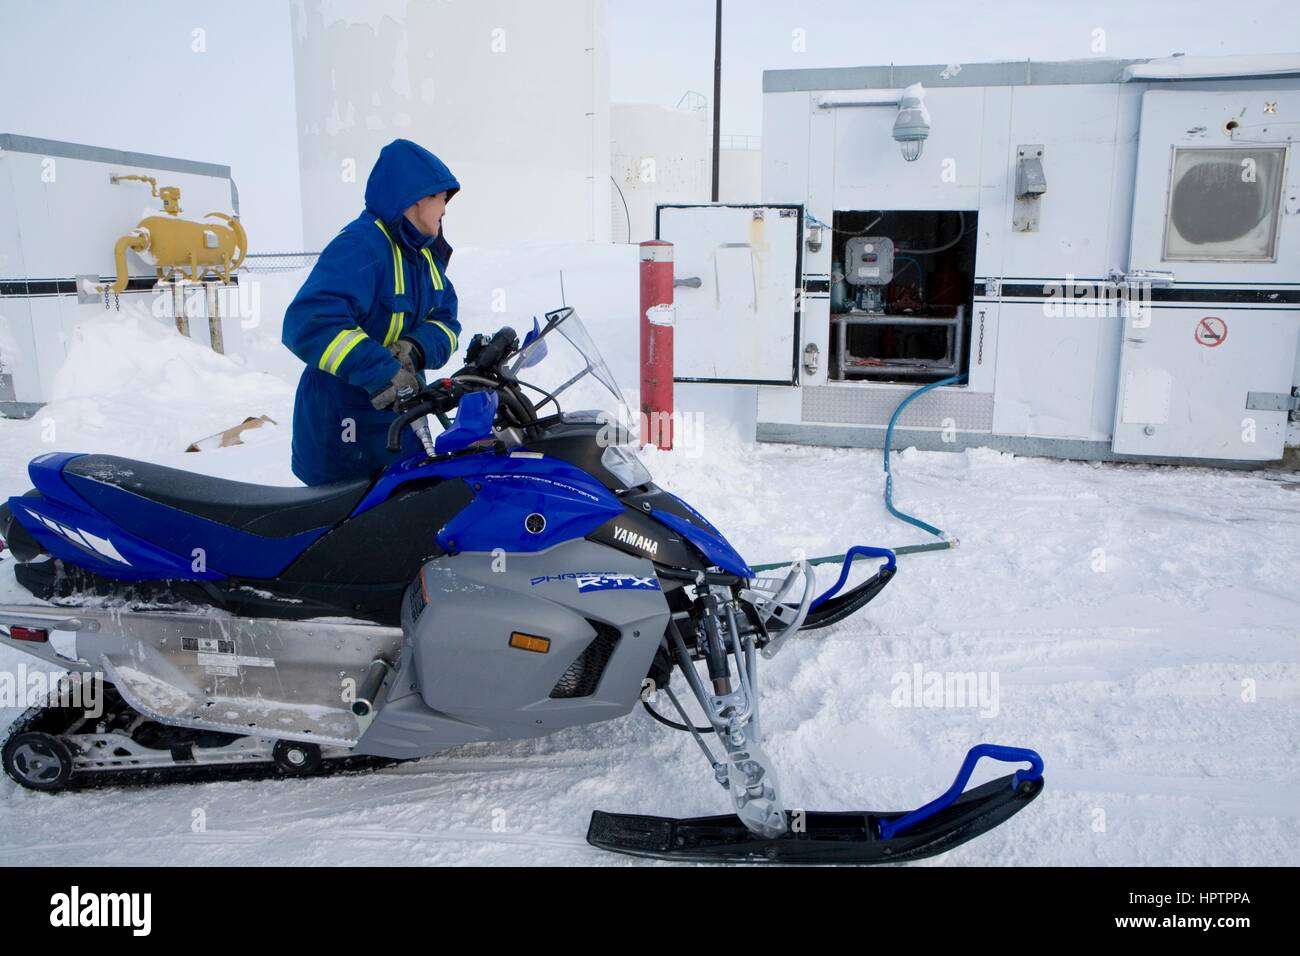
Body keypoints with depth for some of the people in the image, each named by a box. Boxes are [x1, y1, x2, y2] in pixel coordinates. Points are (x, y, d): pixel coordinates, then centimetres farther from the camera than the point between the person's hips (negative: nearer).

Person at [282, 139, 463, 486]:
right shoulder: (359, 247, -20)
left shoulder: (425, 254, 9)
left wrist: (415, 349, -19)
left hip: (403, 427, 9)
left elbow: (445, 323, 4)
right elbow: (308, 323, -33)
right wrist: (381, 372, -39)